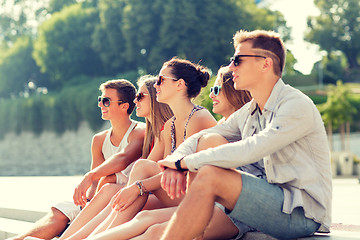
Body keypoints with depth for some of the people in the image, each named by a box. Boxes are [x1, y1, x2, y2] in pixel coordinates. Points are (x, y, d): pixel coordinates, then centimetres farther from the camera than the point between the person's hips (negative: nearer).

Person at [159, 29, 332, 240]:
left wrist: (185, 162, -18)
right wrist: (177, 158, -12)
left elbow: (249, 151, -24)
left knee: (209, 176, -25)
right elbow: (197, 138, 13)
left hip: (302, 214, -8)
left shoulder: (297, 106, -13)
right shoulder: (247, 113, 14)